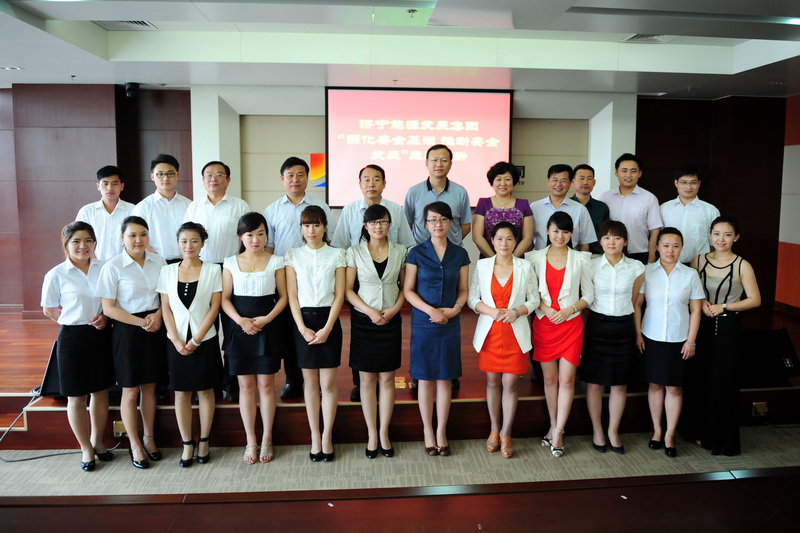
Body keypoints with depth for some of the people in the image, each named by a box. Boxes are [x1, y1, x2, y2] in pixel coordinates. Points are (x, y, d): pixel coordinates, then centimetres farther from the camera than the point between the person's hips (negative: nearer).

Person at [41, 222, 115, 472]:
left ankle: (97, 441, 33)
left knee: (101, 392, 14)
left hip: (102, 336, 3)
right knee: (77, 397, 8)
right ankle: (86, 448, 24)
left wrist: (105, 317, -6)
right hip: (72, 337, -3)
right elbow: (49, 310, 0)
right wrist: (81, 320, -5)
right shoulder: (56, 275, -9)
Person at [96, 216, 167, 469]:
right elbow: (108, 308, -10)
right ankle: (135, 445, 21)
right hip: (127, 331, -3)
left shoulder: (158, 261, 1)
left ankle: (149, 438, 30)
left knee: (149, 386, 14)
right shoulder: (112, 267, -10)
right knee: (130, 390, 6)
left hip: (155, 329, 3)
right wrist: (140, 322, -15)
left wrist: (158, 315, -9)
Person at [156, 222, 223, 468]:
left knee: (205, 390, 6)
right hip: (176, 341, 2)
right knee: (181, 392, 6)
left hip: (205, 340, -2)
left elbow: (214, 307, -6)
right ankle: (187, 444, 16)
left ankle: (204, 442, 18)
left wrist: (196, 339, -11)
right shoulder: (167, 271, 4)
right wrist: (177, 340, -9)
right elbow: (166, 309, 2)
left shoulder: (212, 270, -2)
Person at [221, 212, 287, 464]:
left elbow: (283, 296, 0)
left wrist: (266, 318, -14)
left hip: (268, 327, -1)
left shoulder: (276, 261, 1)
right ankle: (250, 441, 17)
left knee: (266, 384, 4)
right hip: (239, 328, 1)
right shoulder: (231, 262, 5)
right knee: (246, 385, 6)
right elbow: (225, 298, 3)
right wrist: (241, 320, -14)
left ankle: (266, 440, 18)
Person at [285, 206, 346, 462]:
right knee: (310, 382, 8)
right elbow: (292, 296, 1)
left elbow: (339, 295, -2)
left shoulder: (337, 255, 1)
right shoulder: (293, 255, 4)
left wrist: (327, 328, -11)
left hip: (328, 320, -1)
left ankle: (327, 436, 14)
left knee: (328, 382, 1)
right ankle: (315, 436, 18)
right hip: (303, 321, 1)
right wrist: (303, 328, -10)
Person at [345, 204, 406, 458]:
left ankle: (384, 434, 17)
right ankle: (372, 435, 15)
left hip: (391, 320, 1)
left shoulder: (400, 251, 3)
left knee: (387, 379, 6)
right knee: (367, 379, 5)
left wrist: (393, 309, -9)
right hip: (363, 320, -1)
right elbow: (348, 289, -3)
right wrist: (370, 312, -14)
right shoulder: (354, 252, -1)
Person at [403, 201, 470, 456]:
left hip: (450, 324, 2)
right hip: (423, 323, -2)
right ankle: (427, 430, 18)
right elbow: (408, 290, -4)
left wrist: (454, 309, -11)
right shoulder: (416, 253, -1)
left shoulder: (460, 254, 5)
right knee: (425, 378, 5)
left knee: (445, 378, 7)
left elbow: (464, 290, 7)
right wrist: (431, 311, -16)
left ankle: (441, 431, 18)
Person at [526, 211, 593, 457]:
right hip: (543, 324, 1)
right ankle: (554, 426, 22)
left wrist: (570, 309, -10)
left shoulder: (581, 259, 4)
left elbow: (588, 295, 5)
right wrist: (546, 309, -12)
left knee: (566, 379, -4)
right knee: (549, 378, 9)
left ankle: (558, 432, 4)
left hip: (571, 324, -1)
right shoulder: (535, 257, 4)